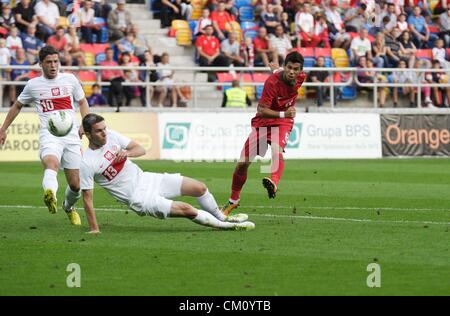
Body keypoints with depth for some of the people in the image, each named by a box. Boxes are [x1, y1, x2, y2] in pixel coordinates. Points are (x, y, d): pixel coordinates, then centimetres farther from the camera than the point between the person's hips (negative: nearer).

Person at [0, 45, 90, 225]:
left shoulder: (70, 80, 9)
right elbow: (17, 106, 23)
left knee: (75, 184, 3)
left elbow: (82, 102, 21)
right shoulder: (33, 85, 8)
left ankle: (69, 207, 36)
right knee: (51, 163, -36)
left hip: (71, 136, 2)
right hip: (48, 136, -2)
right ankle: (50, 194, -66)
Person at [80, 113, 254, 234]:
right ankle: (227, 226, 1)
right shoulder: (87, 163, -20)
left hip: (144, 179, 7)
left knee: (199, 187, 7)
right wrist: (94, 230, -19)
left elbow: (141, 149, 4)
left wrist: (127, 153, -19)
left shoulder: (111, 135, -3)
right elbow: (87, 198, -16)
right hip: (138, 198, -7)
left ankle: (223, 218, 33)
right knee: (186, 209, -18)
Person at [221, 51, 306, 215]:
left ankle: (273, 183, -60)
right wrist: (283, 114, -40)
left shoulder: (300, 77, -10)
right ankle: (233, 200, 25)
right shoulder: (272, 82, -25)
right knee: (243, 163, 2)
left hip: (283, 123, 1)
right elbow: (261, 110, -28)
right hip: (262, 122, -1)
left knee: (277, 151, -33)